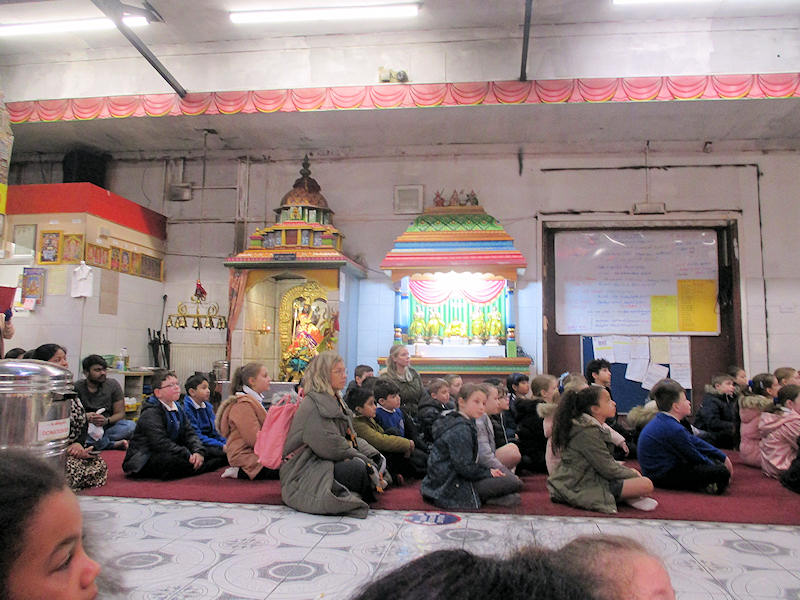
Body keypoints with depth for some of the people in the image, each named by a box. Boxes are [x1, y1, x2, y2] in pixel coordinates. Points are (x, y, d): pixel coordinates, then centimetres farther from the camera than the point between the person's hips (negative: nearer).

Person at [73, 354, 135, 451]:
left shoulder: (113, 385, 1)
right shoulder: (77, 387, -1)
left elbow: (120, 413, -1)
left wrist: (106, 420, -22)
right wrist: (85, 416, -27)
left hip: (107, 427, 0)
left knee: (131, 425, -27)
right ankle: (114, 444, -29)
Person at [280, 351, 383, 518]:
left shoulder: (335, 401, 17)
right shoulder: (313, 405, -15)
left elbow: (352, 438, 18)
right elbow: (330, 446, -20)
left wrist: (374, 456, 3)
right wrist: (363, 459, -12)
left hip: (325, 465, 9)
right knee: (358, 467, -29)